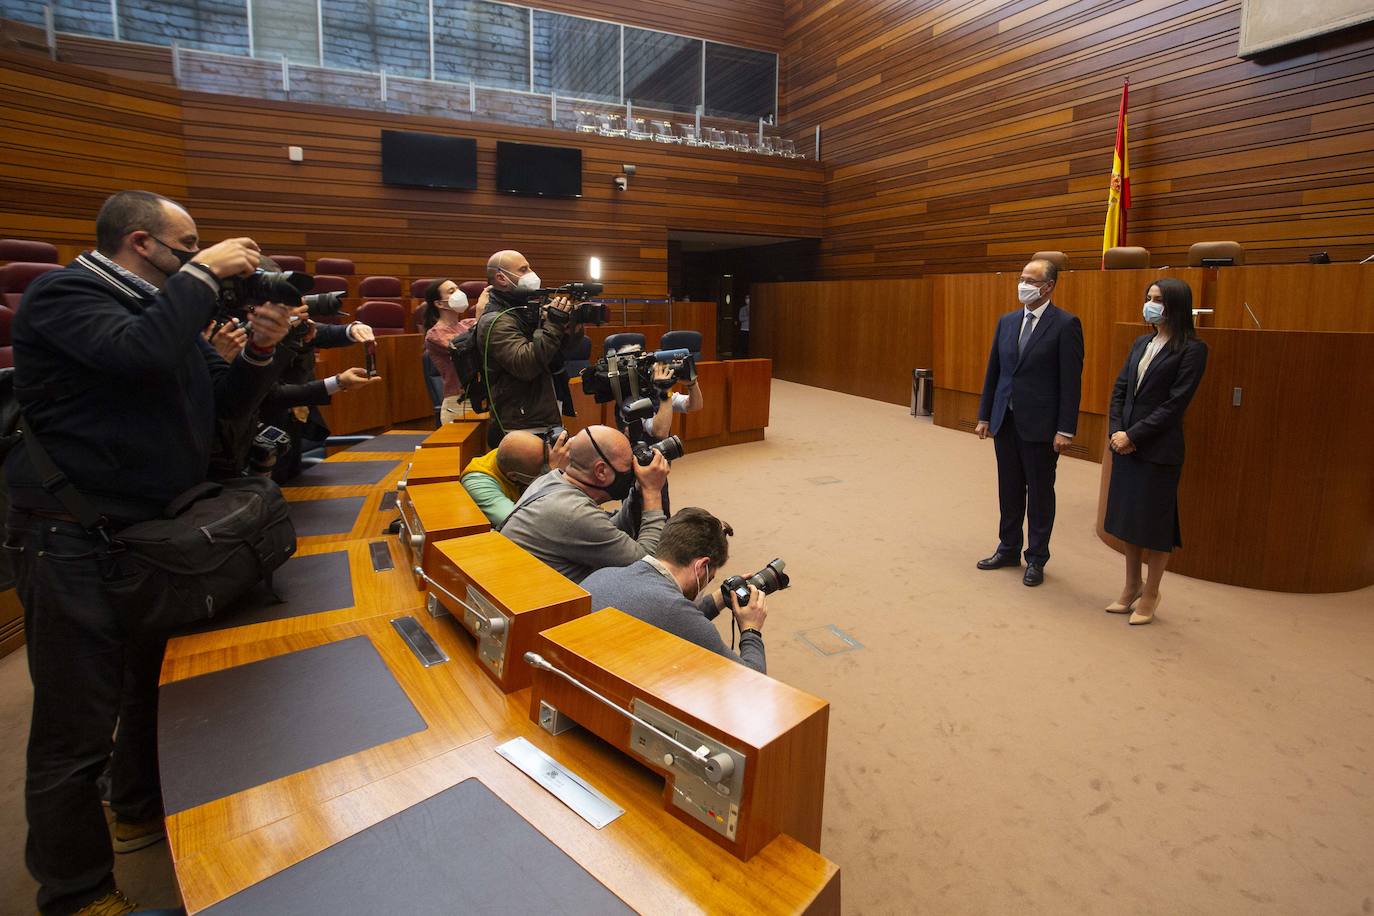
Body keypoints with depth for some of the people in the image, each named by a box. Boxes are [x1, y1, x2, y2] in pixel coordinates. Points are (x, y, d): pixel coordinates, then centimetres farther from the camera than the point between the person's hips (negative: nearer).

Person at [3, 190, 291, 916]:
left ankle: (143, 809, 44)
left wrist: (260, 349, -7)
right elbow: (141, 353, -33)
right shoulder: (62, 295, -12)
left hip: (159, 531, 9)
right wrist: (205, 273, -21)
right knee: (78, 725, 2)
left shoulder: (165, 306, 13)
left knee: (159, 687, 22)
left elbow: (224, 403, 11)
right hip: (77, 544, -8)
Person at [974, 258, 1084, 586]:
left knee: (1040, 493, 7)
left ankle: (1036, 558, 21)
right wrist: (984, 416, 10)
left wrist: (1066, 429, -15)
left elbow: (1071, 380, -11)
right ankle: (1008, 549, 30)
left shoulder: (1065, 324, -8)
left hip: (1040, 424, -5)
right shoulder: (1007, 321, 9)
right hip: (1005, 420, 5)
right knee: (1009, 490, 15)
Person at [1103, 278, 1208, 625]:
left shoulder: (1192, 349, -9)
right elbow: (1119, 390, 8)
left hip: (1158, 450, -6)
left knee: (1155, 522, 5)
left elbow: (1175, 404, -15)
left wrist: (1133, 435, -17)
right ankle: (1132, 586, 30)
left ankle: (1150, 594, 22)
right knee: (1128, 517, 14)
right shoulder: (1140, 344, 10)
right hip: (1125, 444, 6)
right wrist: (1117, 431, -6)